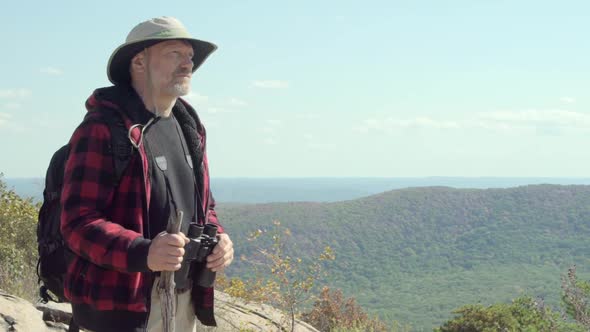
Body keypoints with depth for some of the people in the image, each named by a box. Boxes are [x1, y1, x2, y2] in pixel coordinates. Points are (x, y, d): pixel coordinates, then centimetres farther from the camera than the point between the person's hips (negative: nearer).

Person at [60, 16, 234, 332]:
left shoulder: (188, 129, 11)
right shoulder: (102, 129, -13)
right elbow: (79, 223, -18)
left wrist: (217, 238, -1)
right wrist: (143, 253, -33)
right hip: (123, 306, -7)